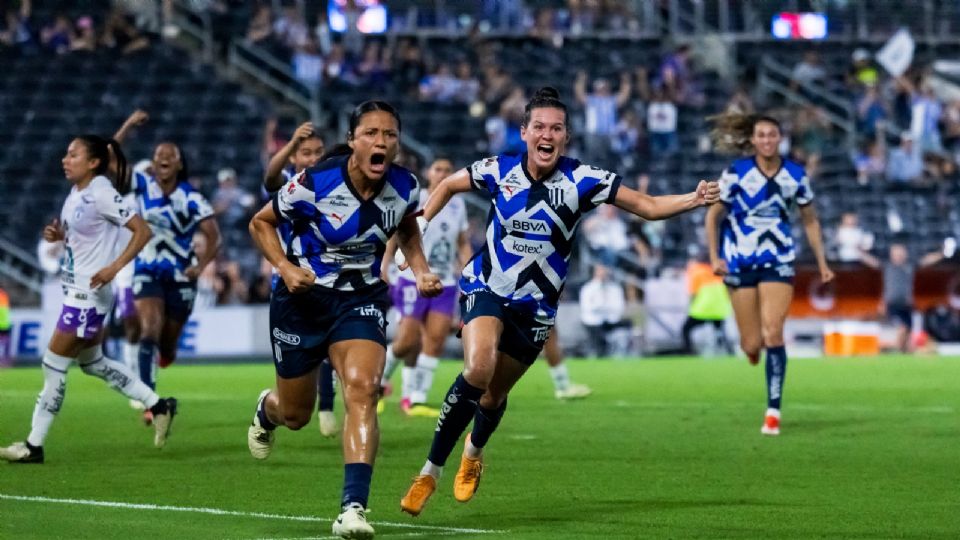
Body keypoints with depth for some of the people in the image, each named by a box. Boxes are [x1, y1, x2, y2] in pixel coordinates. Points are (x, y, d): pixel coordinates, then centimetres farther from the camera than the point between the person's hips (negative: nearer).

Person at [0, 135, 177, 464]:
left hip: (89, 294, -10)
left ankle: (34, 446, 1)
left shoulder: (101, 194, -17)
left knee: (53, 365, -5)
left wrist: (114, 267, -28)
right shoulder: (77, 193, 9)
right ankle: (158, 406, 27)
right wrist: (58, 235, 2)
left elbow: (142, 231, -20)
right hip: (76, 290, 10)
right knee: (92, 363, 18)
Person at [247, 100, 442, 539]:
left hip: (362, 298, 1)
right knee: (295, 414, 13)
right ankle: (267, 409, 54)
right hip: (304, 296, -1)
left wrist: (421, 272, -3)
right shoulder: (316, 183, -23)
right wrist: (286, 268, -22)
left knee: (362, 388, -25)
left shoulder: (404, 188, -11)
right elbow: (261, 223, -7)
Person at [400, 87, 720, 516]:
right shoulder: (498, 171, -9)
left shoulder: (582, 180, -12)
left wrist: (694, 199, -26)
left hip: (536, 304, 2)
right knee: (478, 370, -27)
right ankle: (430, 472, -17)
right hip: (486, 288, -2)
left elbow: (648, 206, -10)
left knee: (495, 393, 12)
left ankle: (473, 453, 48)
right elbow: (447, 186, 9)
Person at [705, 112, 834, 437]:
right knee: (752, 343, -1)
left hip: (778, 262, 0)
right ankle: (752, 347, 40)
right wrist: (714, 256, -6)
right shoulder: (736, 173, -7)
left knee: (773, 334, -15)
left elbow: (810, 220, 11)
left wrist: (821, 262, 10)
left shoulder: (795, 176, -1)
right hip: (740, 262, 0)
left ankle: (773, 410, -10)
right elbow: (713, 215, 2)